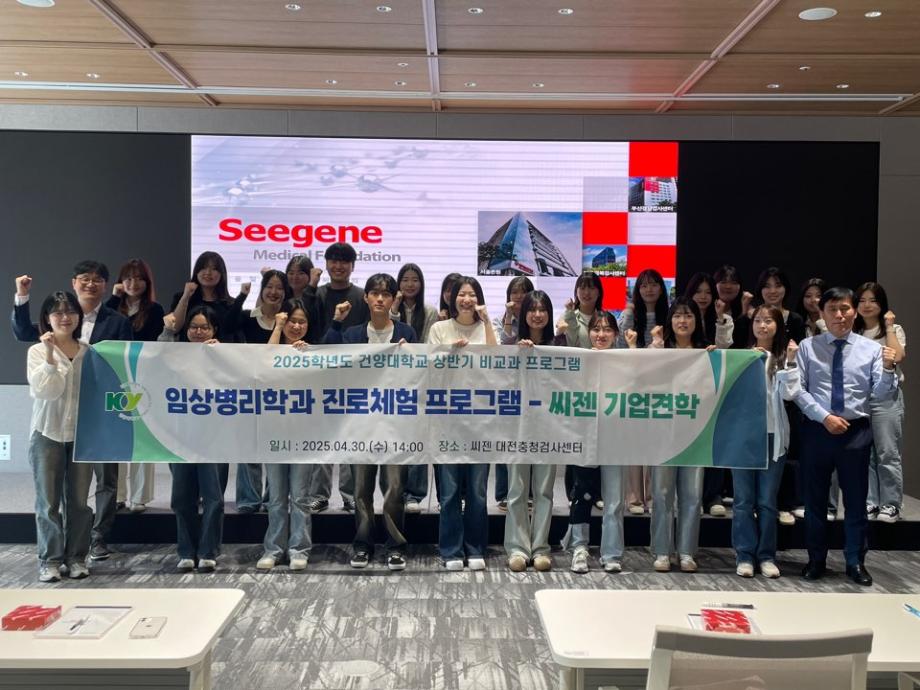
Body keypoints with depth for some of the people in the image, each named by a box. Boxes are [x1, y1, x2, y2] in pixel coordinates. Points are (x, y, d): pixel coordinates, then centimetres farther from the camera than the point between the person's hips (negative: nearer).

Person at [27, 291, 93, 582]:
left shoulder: (89, 353, 5)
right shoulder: (37, 351, -2)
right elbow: (43, 391, -14)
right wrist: (50, 355, -20)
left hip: (81, 434, 2)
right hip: (47, 434, -2)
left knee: (78, 500, 6)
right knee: (48, 501, 3)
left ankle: (76, 556, 17)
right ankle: (49, 559, 13)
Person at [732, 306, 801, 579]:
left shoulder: (784, 358, 5)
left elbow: (790, 394, -7)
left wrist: (790, 362, -12)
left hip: (772, 435, 1)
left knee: (767, 500, 6)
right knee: (744, 499, 3)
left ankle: (767, 555, 15)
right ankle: (745, 555, 11)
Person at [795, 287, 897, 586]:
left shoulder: (872, 349, 0)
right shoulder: (808, 347, 0)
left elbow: (883, 395, -7)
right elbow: (798, 390, -4)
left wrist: (888, 369, -25)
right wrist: (824, 417, -14)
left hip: (857, 431, 0)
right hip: (817, 429, 0)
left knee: (856, 499, 9)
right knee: (815, 498, 10)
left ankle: (855, 562, 24)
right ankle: (816, 560, 25)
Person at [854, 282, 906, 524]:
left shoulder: (893, 330, 3)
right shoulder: (852, 332, 14)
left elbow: (897, 357, -16)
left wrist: (889, 327, -9)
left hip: (886, 397, -3)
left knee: (887, 454, -2)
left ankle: (891, 504, 8)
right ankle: (870, 502, 14)